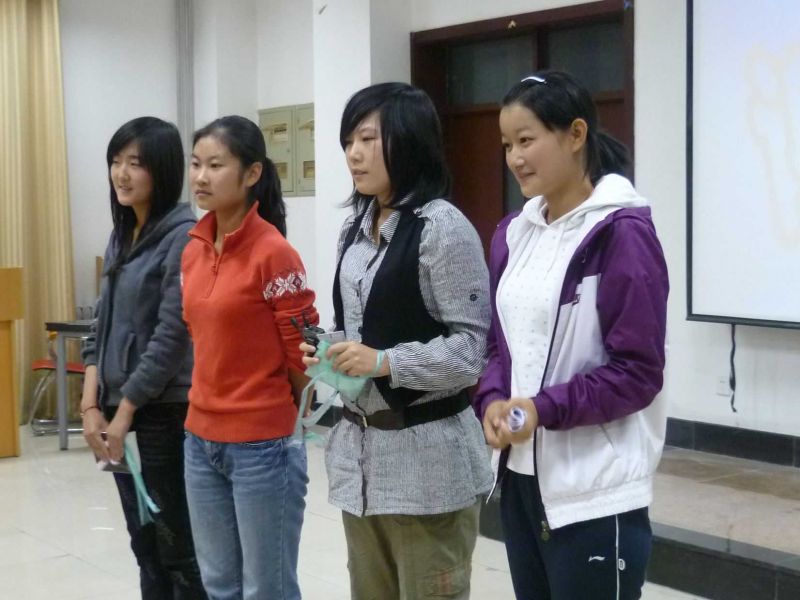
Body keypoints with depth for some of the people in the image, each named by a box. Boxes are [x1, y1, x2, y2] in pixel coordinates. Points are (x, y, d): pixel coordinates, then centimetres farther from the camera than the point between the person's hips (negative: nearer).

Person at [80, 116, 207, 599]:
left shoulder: (184, 236, -14)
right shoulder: (121, 237, 12)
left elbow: (172, 335, -17)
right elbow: (103, 325, 12)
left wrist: (125, 412, -12)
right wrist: (92, 406, 3)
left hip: (166, 413, -8)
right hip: (119, 412, 8)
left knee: (179, 548, 2)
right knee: (146, 545, 15)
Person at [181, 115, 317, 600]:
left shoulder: (273, 252, -15)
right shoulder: (194, 249, 7)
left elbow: (304, 354, -11)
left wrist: (273, 411, 1)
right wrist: (215, 400, 14)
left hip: (262, 444, -7)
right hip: (202, 439, 7)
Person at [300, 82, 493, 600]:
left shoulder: (442, 227, -13)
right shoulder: (355, 228, 12)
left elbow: (474, 344, -16)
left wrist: (385, 363, -23)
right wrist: (328, 356, 3)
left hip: (427, 455, -8)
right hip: (359, 449, 8)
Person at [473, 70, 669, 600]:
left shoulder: (622, 232, -12)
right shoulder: (514, 232, 10)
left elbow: (638, 371, -14)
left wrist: (544, 408, -23)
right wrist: (492, 401, -6)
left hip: (596, 494, -7)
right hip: (521, 477, 7)